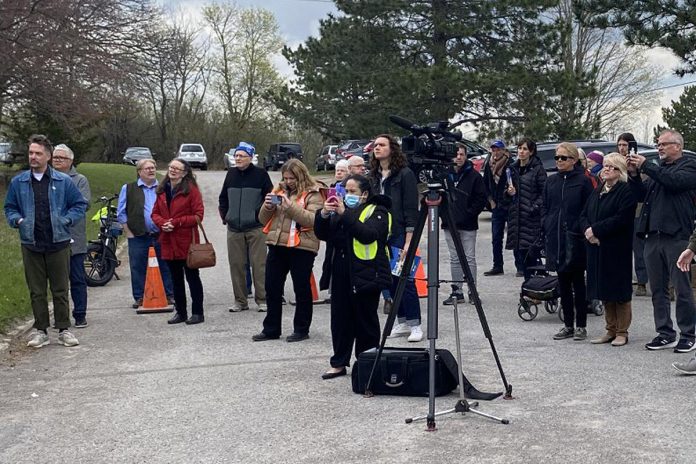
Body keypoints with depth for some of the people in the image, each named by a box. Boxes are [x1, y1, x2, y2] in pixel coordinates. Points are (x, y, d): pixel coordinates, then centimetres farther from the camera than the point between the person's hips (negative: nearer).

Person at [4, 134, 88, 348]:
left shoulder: (63, 181, 1)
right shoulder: (18, 182, 6)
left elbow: (80, 204, 8)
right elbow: (10, 208, 15)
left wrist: (66, 220, -5)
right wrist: (17, 220, -4)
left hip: (58, 243, -1)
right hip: (30, 244, 2)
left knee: (60, 290, 4)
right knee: (36, 291, 8)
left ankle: (64, 330, 14)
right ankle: (40, 330, 17)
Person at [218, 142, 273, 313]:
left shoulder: (260, 174, -3)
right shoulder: (231, 174, 10)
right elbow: (223, 198, 20)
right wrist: (225, 215, 12)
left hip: (255, 228, -4)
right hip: (234, 229, 4)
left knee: (259, 264, -3)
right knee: (236, 264, 6)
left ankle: (262, 299, 5)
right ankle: (240, 300, 14)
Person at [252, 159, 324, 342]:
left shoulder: (312, 194, -3)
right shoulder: (279, 191, 14)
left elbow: (312, 219, -18)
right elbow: (264, 219, 15)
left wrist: (290, 207, -24)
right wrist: (268, 207, -5)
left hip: (301, 247, -6)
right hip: (277, 245, 6)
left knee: (301, 289, 4)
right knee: (272, 288, 10)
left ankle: (301, 329, 14)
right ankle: (271, 329, 20)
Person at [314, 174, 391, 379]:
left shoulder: (376, 211, -2)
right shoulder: (341, 210, 17)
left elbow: (369, 234, -21)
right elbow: (322, 235, 11)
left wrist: (345, 215, -24)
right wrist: (323, 215, -7)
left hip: (365, 275, -6)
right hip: (341, 274, 6)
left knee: (365, 322, 2)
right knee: (340, 320, 8)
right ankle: (339, 363, 16)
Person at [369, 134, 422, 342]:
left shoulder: (405, 174, -6)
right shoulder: (374, 176, 13)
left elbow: (411, 209, -9)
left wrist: (409, 240, -15)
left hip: (400, 234, -6)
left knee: (404, 279, -4)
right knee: (390, 280, 8)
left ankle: (415, 324, 4)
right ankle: (402, 323, 17)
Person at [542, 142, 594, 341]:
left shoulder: (583, 181, -5)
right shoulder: (551, 181, 11)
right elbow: (544, 207, 17)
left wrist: (579, 229, -13)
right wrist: (547, 226, 5)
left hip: (575, 240, -5)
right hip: (555, 239, 5)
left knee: (578, 283, 2)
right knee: (563, 283, 10)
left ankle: (581, 326, 9)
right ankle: (568, 325, 17)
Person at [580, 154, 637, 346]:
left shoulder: (626, 191, -8)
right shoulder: (597, 192, 16)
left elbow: (622, 219, -19)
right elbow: (584, 216, 12)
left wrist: (595, 230, -16)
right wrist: (588, 230, -9)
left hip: (618, 250, -7)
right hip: (597, 248, 7)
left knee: (619, 291, -1)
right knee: (604, 292, 11)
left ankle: (622, 332, 7)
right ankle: (611, 330, 19)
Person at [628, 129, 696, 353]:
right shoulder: (657, 169, 23)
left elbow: (674, 181, -17)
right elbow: (642, 195, 17)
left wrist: (645, 166, -13)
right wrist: (634, 174, 2)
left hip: (677, 236, -7)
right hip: (653, 236, 7)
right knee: (658, 290, 9)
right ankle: (665, 334, 16)